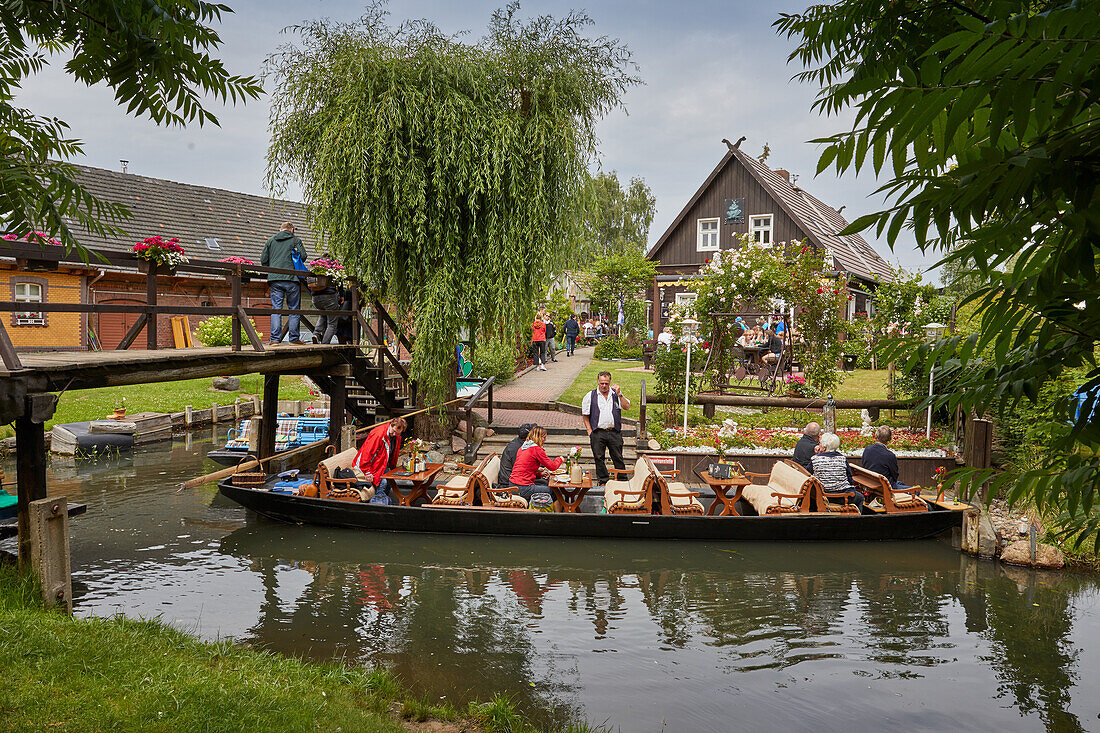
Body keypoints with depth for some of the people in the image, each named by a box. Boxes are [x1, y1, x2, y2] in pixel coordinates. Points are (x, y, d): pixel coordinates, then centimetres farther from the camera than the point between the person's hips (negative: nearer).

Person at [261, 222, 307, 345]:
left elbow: (263, 261, 10)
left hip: (275, 279, 2)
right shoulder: (295, 240, 7)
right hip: (291, 279, -2)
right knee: (294, 309, 6)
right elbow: (303, 256, -5)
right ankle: (294, 338, 5)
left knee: (276, 309, 2)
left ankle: (274, 338, -4)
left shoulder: (271, 240, 15)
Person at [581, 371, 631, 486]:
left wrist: (619, 394, -11)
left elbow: (627, 407, -1)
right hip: (598, 432, 0)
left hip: (614, 432, 1)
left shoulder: (616, 394, 9)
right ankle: (602, 480, 17)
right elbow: (585, 415, 6)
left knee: (618, 458, 4)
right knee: (599, 458, 4)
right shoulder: (590, 396, 4)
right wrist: (590, 432, -1)